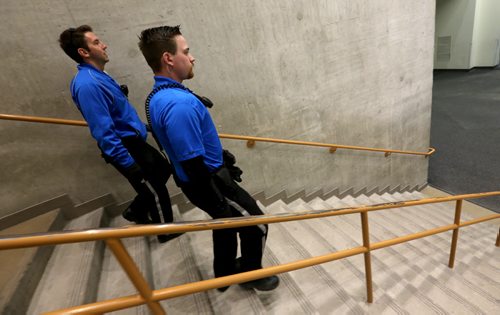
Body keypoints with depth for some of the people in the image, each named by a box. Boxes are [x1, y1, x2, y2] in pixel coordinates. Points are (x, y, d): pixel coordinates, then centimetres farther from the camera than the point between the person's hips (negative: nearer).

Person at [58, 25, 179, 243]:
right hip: (126, 147, -10)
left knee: (164, 170, 24)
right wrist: (128, 163, -25)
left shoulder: (98, 76, 7)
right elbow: (103, 131, -27)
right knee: (155, 190, 7)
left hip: (134, 141, 10)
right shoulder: (87, 84, -24)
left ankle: (135, 211, 39)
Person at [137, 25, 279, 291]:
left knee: (226, 222, 27)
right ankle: (251, 275, 35)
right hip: (207, 181, -10)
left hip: (191, 179, 10)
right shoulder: (180, 103, -30)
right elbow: (194, 165, -30)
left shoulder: (156, 97, 3)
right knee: (255, 224, 10)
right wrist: (221, 205, -20)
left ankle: (225, 274, 48)